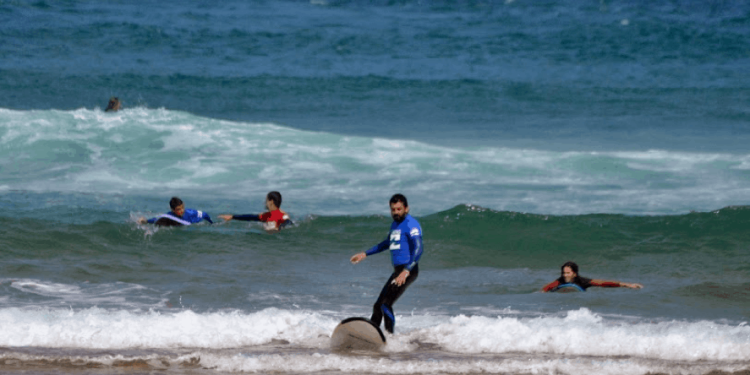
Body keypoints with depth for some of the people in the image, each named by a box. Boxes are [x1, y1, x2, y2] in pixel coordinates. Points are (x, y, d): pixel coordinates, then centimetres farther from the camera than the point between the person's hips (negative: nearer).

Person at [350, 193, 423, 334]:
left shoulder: (411, 224, -12)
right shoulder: (395, 224, 17)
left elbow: (418, 249, -23)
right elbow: (387, 243, 36)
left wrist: (406, 271, -32)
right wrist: (365, 254, 40)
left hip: (408, 270, -9)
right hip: (398, 270, 9)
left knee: (386, 304, -19)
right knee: (378, 306, 15)